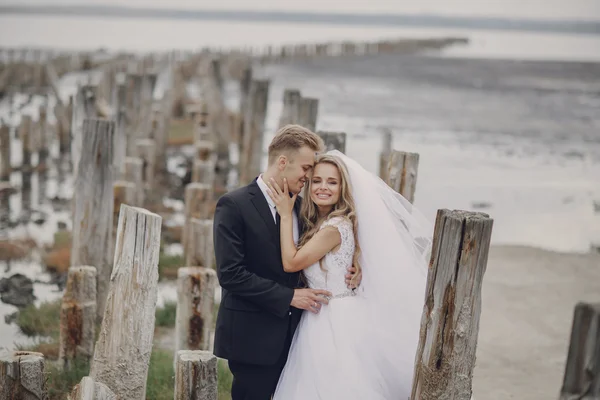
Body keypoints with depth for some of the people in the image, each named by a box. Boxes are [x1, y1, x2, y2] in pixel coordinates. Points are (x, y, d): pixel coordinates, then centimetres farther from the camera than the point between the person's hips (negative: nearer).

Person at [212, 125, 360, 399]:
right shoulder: (234, 205, -11)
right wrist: (289, 296, -18)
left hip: (292, 334, 6)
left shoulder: (300, 206, 9)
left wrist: (346, 271, -2)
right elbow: (230, 274, -18)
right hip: (253, 336, -6)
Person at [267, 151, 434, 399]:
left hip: (336, 323, -9)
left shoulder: (336, 226, -20)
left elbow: (291, 262, -18)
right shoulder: (317, 223, 9)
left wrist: (286, 215, -14)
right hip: (321, 321, 9)